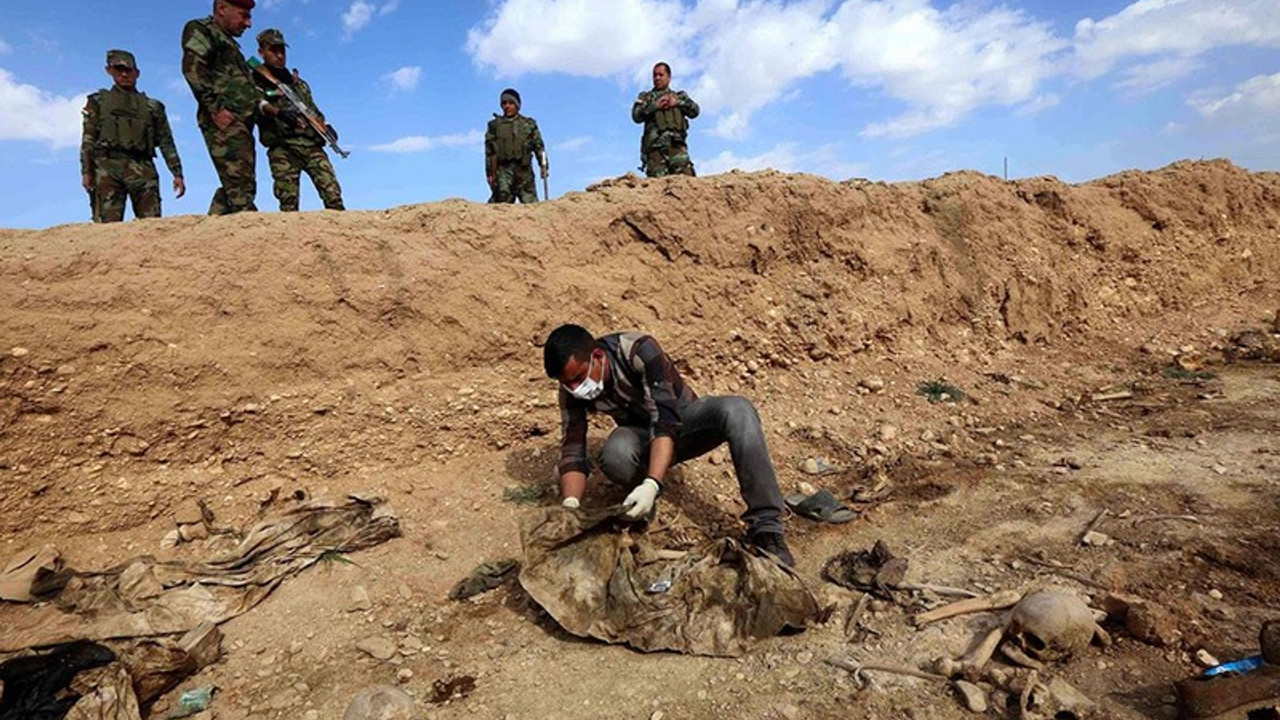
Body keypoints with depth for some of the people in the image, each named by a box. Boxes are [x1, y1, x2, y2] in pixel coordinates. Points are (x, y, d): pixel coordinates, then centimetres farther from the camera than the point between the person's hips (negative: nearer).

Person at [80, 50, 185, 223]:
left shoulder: (152, 106, 21)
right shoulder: (98, 101, 19)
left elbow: (166, 142, 14)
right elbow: (88, 139, 13)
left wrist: (177, 174, 2)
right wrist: (86, 171, 0)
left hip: (142, 169, 0)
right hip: (108, 167, 0)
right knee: (108, 223, -12)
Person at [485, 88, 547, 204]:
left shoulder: (529, 124, 14)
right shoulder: (495, 125, 13)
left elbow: (538, 146, 11)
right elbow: (490, 152, 10)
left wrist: (543, 165, -2)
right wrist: (490, 173, 3)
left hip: (524, 169, 1)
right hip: (503, 169, -1)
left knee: (530, 202, -4)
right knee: (503, 197, -15)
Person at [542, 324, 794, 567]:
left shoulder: (639, 350, -31)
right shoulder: (572, 390, -17)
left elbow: (667, 421, -36)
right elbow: (572, 450, -17)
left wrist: (652, 485, -49)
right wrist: (571, 504, -35)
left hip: (683, 419, -2)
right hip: (642, 436, 2)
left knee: (736, 409, -34)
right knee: (614, 455, -36)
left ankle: (765, 528, -33)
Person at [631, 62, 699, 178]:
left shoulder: (680, 96, 28)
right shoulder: (646, 97, 23)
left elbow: (695, 111, 13)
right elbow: (636, 116, 7)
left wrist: (677, 103, 0)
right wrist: (655, 106, -3)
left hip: (677, 144, 1)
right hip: (655, 145, -1)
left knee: (686, 176, -20)